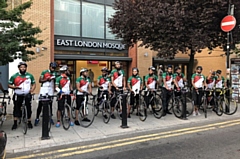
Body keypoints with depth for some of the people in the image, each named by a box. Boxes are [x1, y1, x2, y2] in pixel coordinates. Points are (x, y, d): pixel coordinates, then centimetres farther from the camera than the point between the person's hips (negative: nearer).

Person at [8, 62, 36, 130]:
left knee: (29, 108, 3)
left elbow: (34, 84, 8)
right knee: (16, 108, 4)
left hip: (27, 95, 0)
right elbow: (9, 85, 3)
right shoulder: (14, 76, 0)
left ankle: (29, 122, 17)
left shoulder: (30, 75, 3)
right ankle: (15, 123, 15)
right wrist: (15, 87, -16)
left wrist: (32, 89, -11)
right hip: (18, 95, 0)